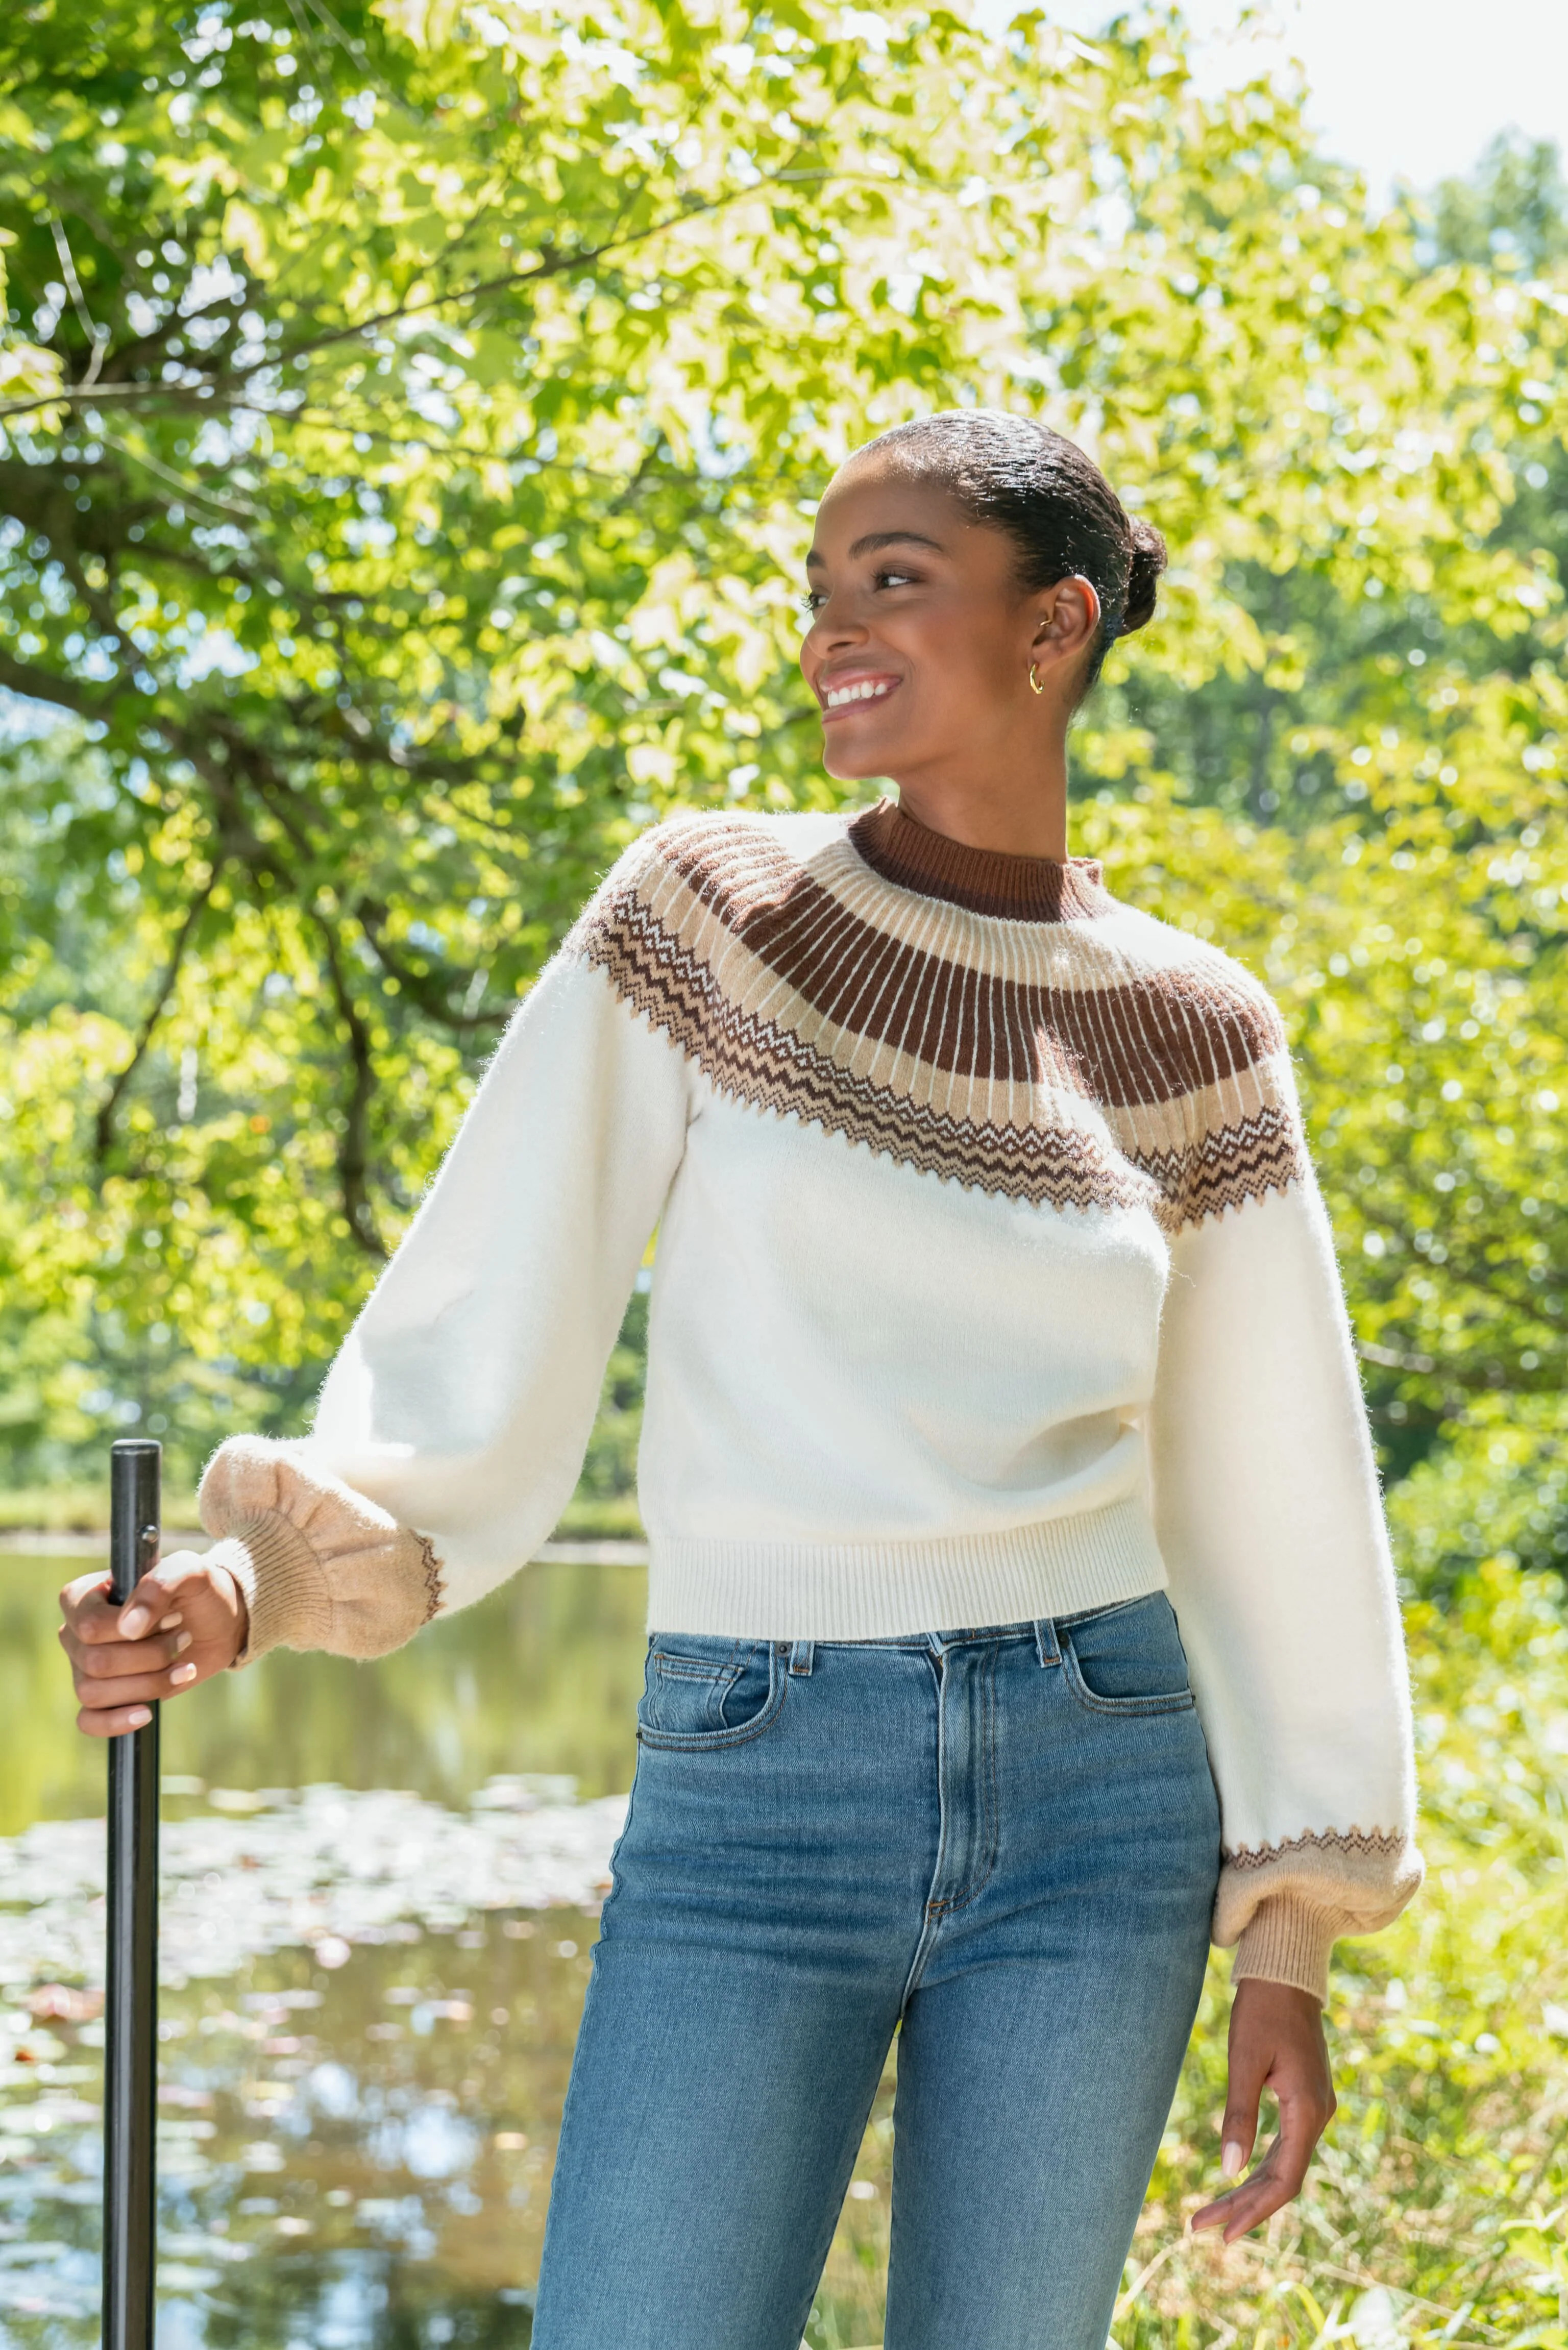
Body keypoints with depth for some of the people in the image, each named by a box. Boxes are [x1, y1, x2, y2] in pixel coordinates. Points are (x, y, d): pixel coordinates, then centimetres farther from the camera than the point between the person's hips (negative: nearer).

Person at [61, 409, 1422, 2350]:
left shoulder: (1191, 1033, 5)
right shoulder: (707, 916, 1)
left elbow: (1270, 1502, 10)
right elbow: (487, 1351, -2)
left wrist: (1290, 1935, 10)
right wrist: (263, 1574, -20)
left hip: (1095, 1785, 2)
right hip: (748, 1800, -1)